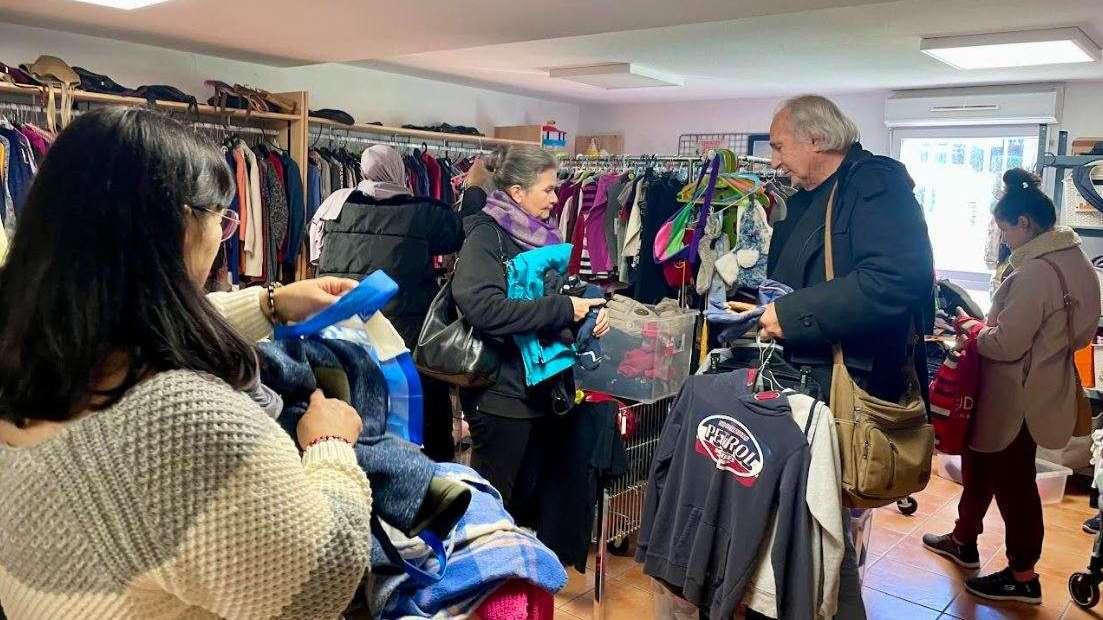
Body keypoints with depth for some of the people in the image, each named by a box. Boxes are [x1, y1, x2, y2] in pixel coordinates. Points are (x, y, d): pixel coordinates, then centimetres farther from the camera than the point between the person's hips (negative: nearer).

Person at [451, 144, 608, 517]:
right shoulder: (486, 237, -13)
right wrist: (563, 308, -25)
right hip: (502, 394, -7)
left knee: (527, 498, 21)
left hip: (541, 390, 8)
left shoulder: (541, 235, 9)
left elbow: (559, 296, 22)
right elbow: (483, 307, -30)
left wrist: (589, 312, 0)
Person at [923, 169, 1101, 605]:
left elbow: (1005, 344, -27)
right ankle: (964, 541, 39)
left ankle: (1022, 577, 24)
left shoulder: (1036, 272, -26)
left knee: (1012, 481, 7)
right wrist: (985, 324, 9)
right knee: (978, 463, 22)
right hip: (1043, 386, 9)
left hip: (1016, 399, -9)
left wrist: (971, 327, -6)